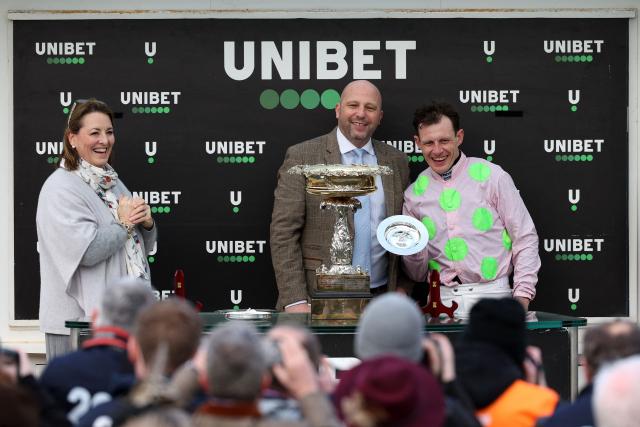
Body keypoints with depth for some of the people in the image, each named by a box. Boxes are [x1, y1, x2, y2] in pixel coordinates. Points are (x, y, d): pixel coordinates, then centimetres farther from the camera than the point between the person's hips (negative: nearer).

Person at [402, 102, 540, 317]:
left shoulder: (492, 177, 3)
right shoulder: (414, 194, 12)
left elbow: (525, 239, 3)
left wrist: (522, 297, -6)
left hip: (492, 297, -2)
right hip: (442, 299, 2)